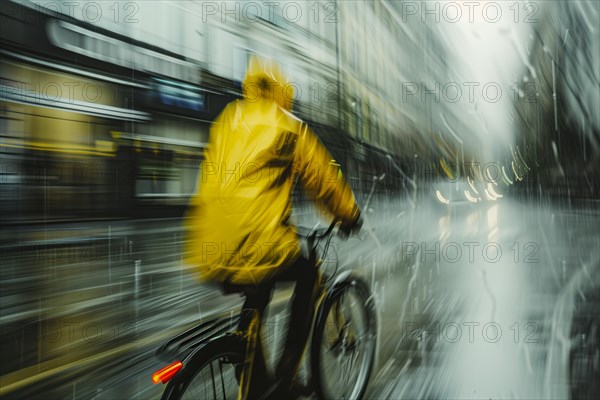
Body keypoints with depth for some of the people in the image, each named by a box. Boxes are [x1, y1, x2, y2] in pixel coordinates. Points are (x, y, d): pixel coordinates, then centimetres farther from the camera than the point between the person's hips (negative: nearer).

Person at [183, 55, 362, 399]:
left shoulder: (226, 121, 18)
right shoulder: (290, 128, 2)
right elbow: (324, 178, 8)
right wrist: (350, 216, 26)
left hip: (207, 253, 6)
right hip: (255, 251, -6)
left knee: (260, 286, 32)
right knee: (308, 274, 23)